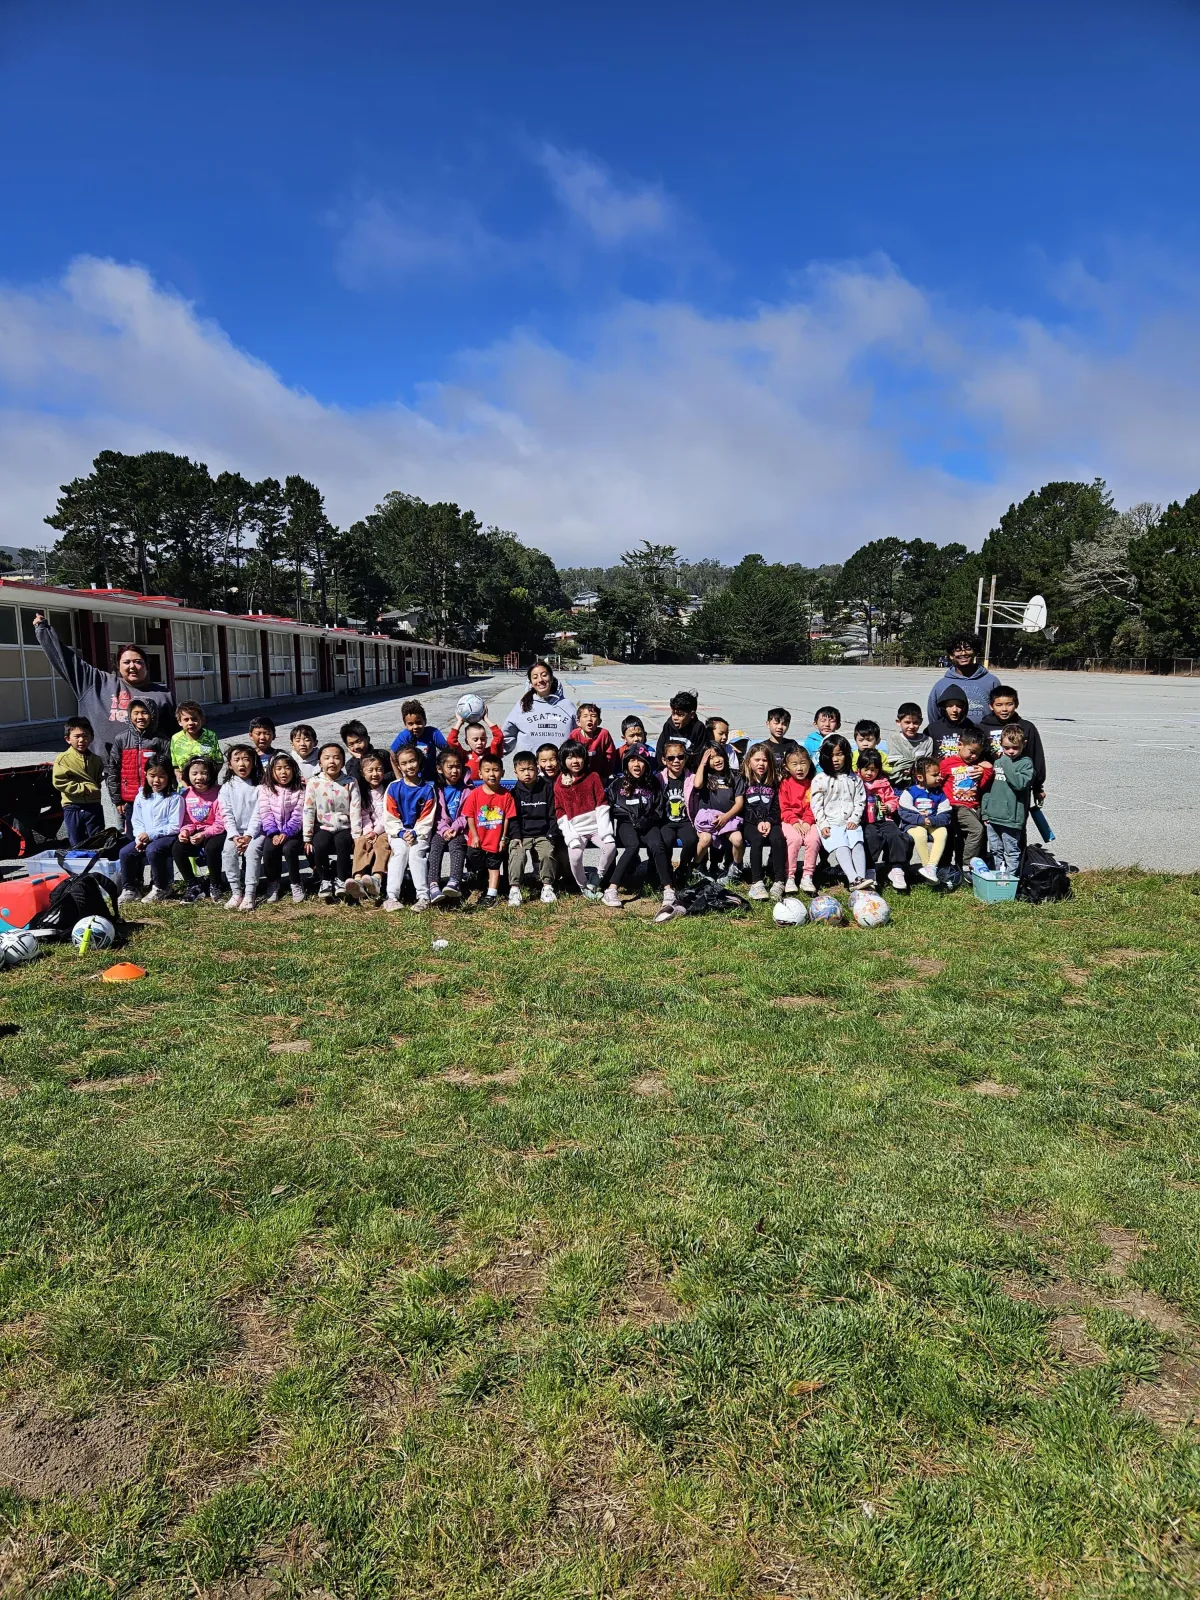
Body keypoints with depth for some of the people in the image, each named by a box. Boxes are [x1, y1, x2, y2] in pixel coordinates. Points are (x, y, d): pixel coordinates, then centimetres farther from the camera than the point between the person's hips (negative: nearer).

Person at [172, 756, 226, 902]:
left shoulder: (218, 794, -11)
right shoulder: (186, 795, 4)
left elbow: (221, 823, -14)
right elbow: (186, 820, 10)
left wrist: (204, 835, -26)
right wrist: (185, 831, -12)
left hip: (215, 833, -5)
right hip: (195, 834, 5)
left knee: (211, 848, -35)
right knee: (177, 849, -20)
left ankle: (215, 886, -11)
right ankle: (192, 886, -3)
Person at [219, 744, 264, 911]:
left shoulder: (259, 786, -1)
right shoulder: (227, 787, 5)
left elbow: (258, 814, -7)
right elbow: (226, 815, -1)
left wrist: (248, 836, -18)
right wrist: (235, 836, -15)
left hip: (255, 830, -2)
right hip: (235, 831, 2)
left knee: (252, 850, -29)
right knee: (228, 851, -25)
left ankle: (250, 894, -26)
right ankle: (236, 892, -18)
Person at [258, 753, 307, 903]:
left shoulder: (300, 790, 0)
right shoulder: (265, 789, 4)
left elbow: (298, 815, -6)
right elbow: (265, 814, -4)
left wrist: (286, 833, -20)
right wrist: (273, 834, -17)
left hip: (293, 831, -1)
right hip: (273, 831, 1)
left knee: (289, 848, -30)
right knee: (268, 849, -28)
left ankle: (296, 884, -8)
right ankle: (273, 884, -5)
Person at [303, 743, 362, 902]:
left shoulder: (350, 784, 0)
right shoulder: (314, 783, -1)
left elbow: (356, 811, -4)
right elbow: (308, 811, -2)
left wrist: (357, 837, -10)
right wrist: (307, 838, -5)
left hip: (344, 828, 0)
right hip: (323, 828, 1)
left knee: (341, 841, -32)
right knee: (319, 844, -30)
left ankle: (341, 880, -17)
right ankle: (324, 881, -9)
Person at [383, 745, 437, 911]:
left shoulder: (428, 789, 0)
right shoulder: (393, 787, 1)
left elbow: (427, 818, -3)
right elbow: (390, 817, -2)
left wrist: (415, 833, -15)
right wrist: (401, 833, -15)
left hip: (420, 833, 0)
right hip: (398, 832, 0)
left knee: (416, 852, -27)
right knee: (401, 850, -27)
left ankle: (423, 896, -29)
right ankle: (392, 896, -30)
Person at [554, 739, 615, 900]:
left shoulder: (593, 776, 5)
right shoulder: (559, 784, 5)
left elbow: (602, 804, -1)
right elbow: (561, 813, 2)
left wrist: (604, 831, -11)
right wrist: (570, 836, -12)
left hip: (596, 826, 0)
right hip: (576, 830, 0)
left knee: (610, 846, -24)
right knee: (575, 855, -25)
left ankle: (597, 877, 0)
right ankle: (584, 886, 1)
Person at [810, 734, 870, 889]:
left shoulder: (854, 779, 13)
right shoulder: (820, 780, 3)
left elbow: (860, 802, 12)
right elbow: (816, 805, -1)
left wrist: (854, 819, -3)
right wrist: (823, 825, -10)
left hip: (850, 823, 3)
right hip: (830, 824, -3)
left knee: (858, 844, -22)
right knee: (841, 847, -25)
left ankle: (861, 878, -31)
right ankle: (853, 879, -40)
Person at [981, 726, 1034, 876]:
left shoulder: (1025, 762, -5)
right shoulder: (997, 761, 10)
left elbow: (1020, 783, -22)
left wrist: (1007, 763, -18)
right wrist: (984, 812, 11)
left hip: (1011, 817, -6)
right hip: (992, 815, 6)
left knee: (1011, 851, 2)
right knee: (996, 850, 15)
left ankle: (1011, 877, 10)